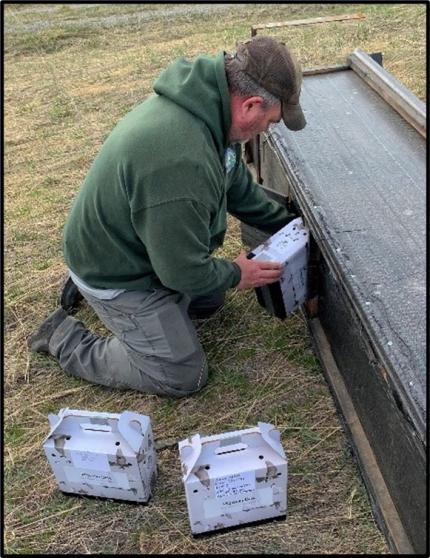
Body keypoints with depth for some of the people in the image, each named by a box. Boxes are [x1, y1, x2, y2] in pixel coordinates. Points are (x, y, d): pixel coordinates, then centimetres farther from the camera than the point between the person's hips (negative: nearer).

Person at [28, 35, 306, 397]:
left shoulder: (209, 103, -9)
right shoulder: (179, 163, -40)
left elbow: (237, 183, 9)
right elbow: (186, 272, -28)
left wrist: (288, 225, 10)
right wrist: (236, 275, -9)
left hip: (145, 249, 9)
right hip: (118, 276, -9)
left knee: (210, 300, 27)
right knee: (184, 377, 2)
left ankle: (89, 285, 26)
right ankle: (65, 338, 10)